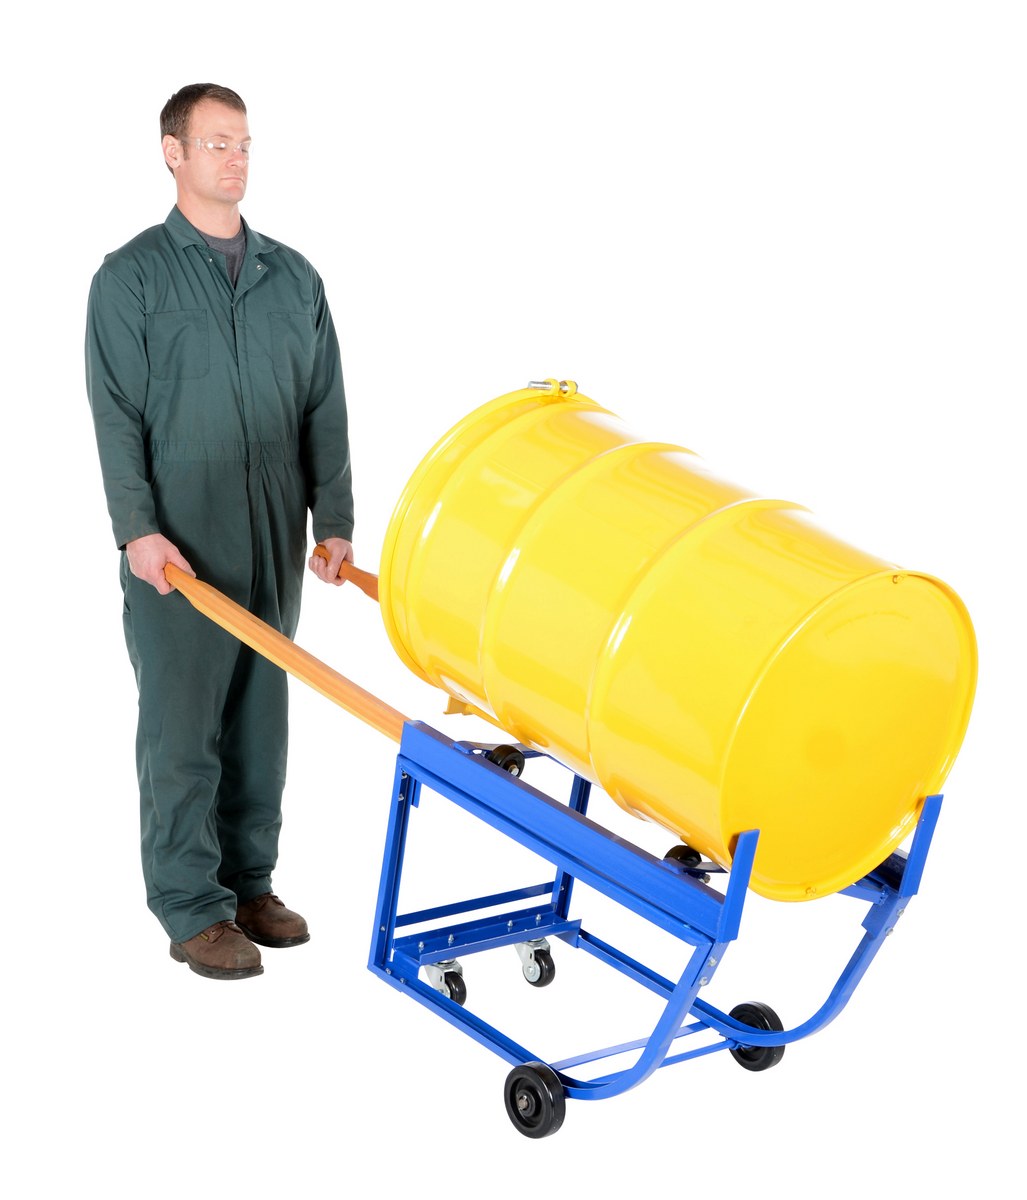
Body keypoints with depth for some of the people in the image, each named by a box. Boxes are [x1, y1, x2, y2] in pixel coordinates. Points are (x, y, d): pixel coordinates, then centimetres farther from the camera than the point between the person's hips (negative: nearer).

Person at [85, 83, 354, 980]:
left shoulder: (293, 277, 11)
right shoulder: (131, 277, -1)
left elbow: (325, 410, 10)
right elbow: (116, 414, -6)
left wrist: (334, 522, 4)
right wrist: (138, 528, -15)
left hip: (275, 543, 4)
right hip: (177, 547, -4)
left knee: (262, 720, 11)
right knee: (182, 728, -1)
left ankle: (250, 882, 23)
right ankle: (192, 910, 8)